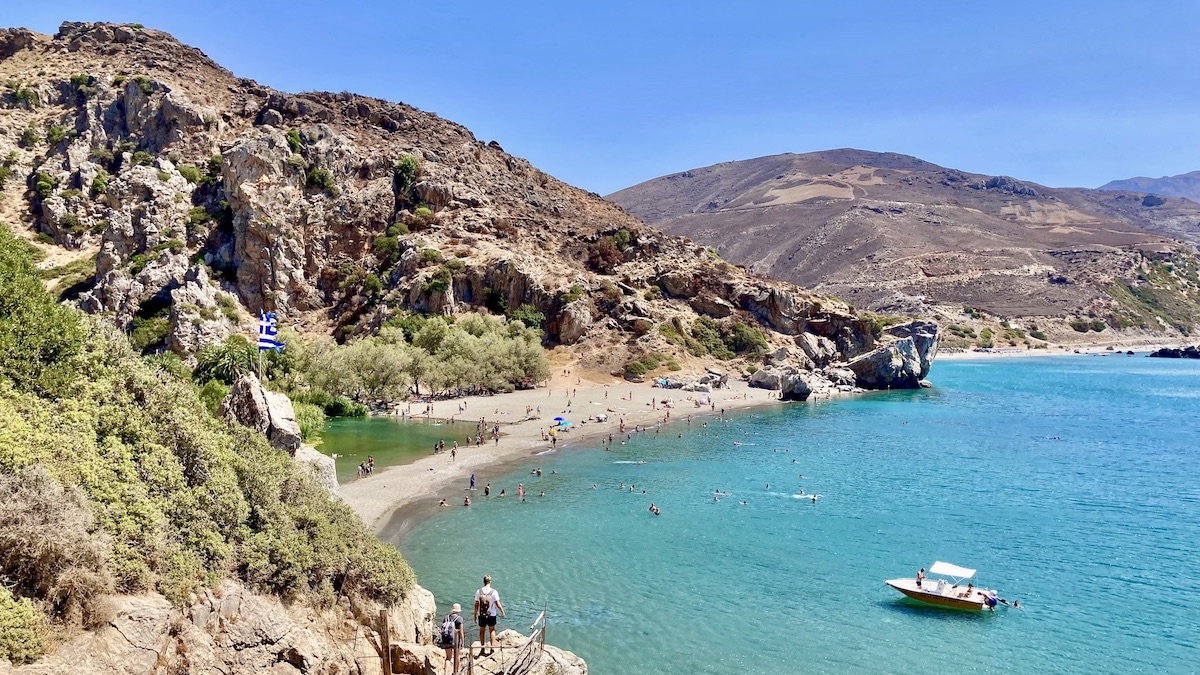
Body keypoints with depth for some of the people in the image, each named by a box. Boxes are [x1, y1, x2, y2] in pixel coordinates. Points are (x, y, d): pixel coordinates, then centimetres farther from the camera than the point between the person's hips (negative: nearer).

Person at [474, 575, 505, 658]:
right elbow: (498, 604, -12)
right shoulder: (494, 592, -13)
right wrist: (502, 612, 3)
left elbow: (476, 605, -4)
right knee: (492, 630, 16)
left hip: (481, 615, 1)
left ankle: (482, 649, 17)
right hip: (491, 615, -1)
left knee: (482, 631, 16)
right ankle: (491, 649, 13)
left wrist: (475, 614, 7)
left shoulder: (479, 591, -8)